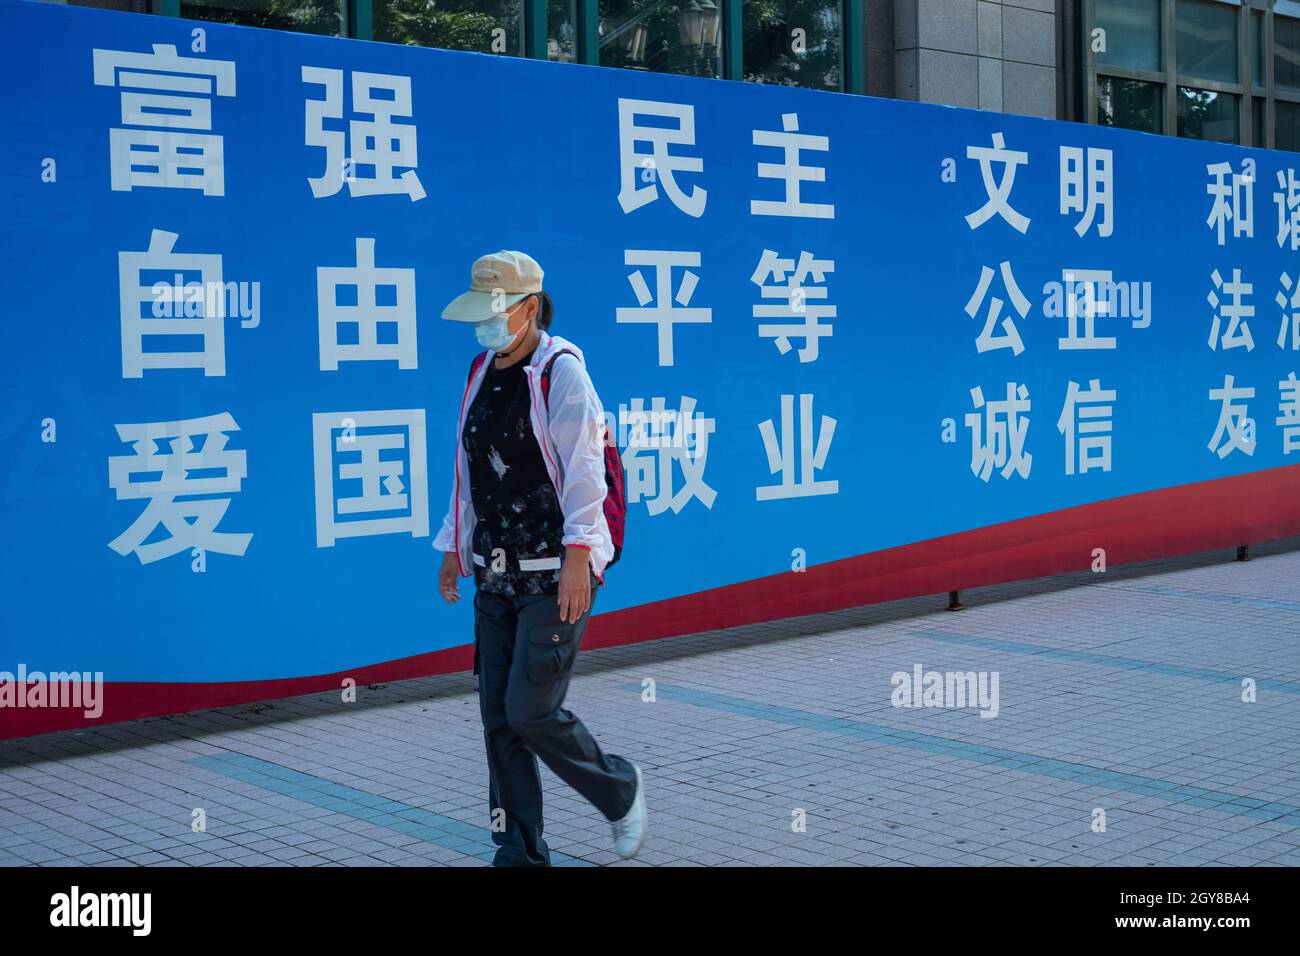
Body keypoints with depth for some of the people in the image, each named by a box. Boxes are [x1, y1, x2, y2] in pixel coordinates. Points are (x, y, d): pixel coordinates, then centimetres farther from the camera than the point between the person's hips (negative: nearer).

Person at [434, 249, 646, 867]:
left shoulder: (562, 371, -9)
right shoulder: (482, 372, 13)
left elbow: (582, 467, -17)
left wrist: (577, 555, -25)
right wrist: (455, 546, 21)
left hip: (554, 573, -7)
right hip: (496, 573, 7)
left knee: (531, 711, -9)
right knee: (498, 718, 6)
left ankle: (620, 791, 17)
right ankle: (520, 850, 16)